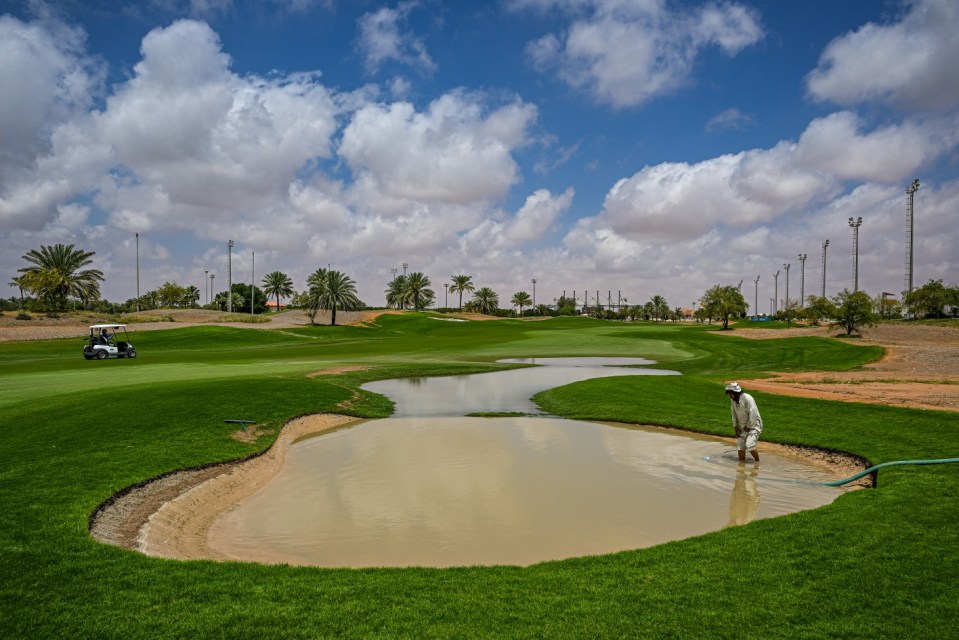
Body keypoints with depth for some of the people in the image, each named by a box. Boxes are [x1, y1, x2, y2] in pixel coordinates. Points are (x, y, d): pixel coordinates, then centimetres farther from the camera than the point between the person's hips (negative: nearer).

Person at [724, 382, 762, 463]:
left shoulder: (747, 398, -23)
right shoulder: (732, 400, -1)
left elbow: (753, 414, -22)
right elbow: (734, 414, 9)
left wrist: (748, 426, -16)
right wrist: (735, 426, 4)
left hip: (754, 425, -7)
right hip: (742, 426, 7)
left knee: (749, 445, -18)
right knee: (740, 445, 5)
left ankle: (757, 462, 2)